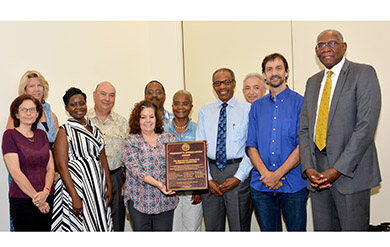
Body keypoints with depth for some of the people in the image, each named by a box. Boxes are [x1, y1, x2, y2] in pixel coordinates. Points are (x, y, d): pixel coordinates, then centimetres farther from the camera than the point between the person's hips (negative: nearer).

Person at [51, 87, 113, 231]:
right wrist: (75, 197, -19)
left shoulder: (95, 129, 13)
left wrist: (109, 187, 6)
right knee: (80, 226, -2)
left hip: (97, 187, 6)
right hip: (75, 186, -5)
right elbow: (61, 166, -12)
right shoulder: (65, 131, -5)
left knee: (99, 226, 7)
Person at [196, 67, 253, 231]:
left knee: (240, 226, 5)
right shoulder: (205, 111, 10)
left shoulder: (247, 109, 1)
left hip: (238, 171, -3)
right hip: (211, 171, 3)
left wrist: (238, 177, -11)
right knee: (212, 227, 11)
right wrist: (208, 179, -2)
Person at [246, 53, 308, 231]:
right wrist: (265, 174, -10)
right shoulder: (256, 107, 11)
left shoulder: (301, 103, -1)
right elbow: (251, 145, 6)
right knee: (268, 230, 11)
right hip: (261, 185, 3)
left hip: (293, 184, -3)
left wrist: (277, 174, -13)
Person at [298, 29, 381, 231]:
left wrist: (338, 169, -16)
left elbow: (366, 126, -12)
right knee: (322, 229, 10)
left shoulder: (363, 73, -2)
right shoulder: (312, 82, 17)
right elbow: (304, 129, 12)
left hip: (350, 171, -5)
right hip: (317, 174, 5)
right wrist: (308, 167, -3)